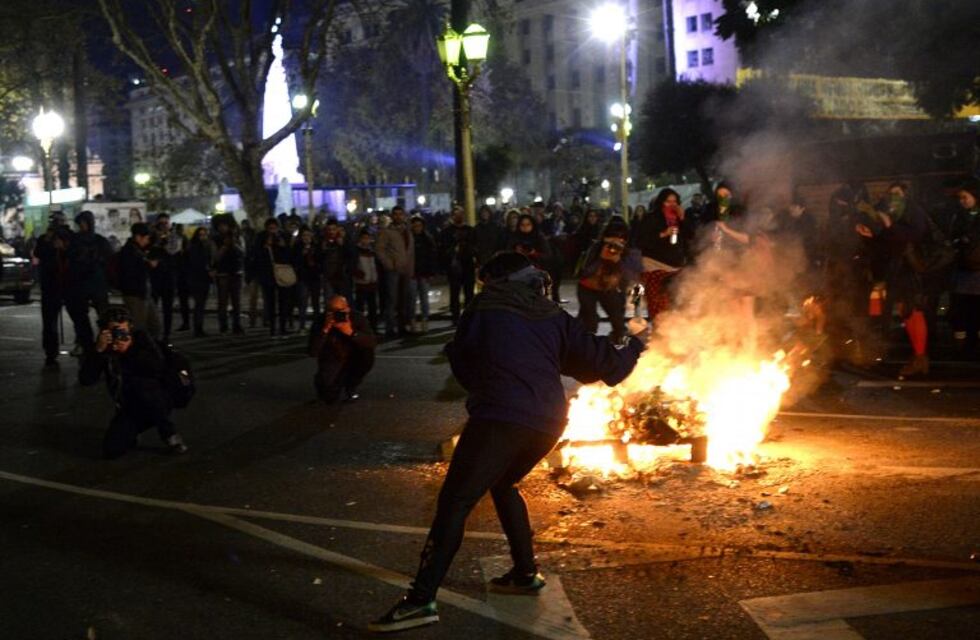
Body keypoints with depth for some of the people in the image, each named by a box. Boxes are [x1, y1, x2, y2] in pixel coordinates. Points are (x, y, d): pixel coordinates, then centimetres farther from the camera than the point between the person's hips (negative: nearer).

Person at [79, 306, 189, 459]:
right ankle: (131, 435, 20)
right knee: (111, 450, -19)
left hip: (157, 402, -3)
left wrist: (129, 351, -34)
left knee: (138, 383, -35)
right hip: (129, 408, 3)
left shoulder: (140, 337, -10)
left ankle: (169, 433, -16)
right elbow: (85, 380, -15)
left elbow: (158, 367, -25)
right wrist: (98, 350, -27)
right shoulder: (104, 347, -3)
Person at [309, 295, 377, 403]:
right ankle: (339, 382, 19)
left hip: (353, 361, 1)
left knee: (368, 354, -29)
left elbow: (373, 342, -27)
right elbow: (313, 352, -26)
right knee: (328, 397, -21)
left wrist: (351, 332, -41)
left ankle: (351, 386, -1)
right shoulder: (321, 321, -19)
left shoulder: (357, 318, -17)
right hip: (332, 363, -1)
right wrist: (325, 330, -38)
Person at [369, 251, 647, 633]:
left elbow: (461, 363, 18)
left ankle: (421, 600, -14)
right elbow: (603, 363, 16)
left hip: (500, 417, -5)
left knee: (455, 502, -6)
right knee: (503, 485, 29)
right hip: (548, 422, 5)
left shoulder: (484, 307, 12)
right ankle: (525, 573, 31)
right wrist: (633, 343, 35)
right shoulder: (552, 316, 18)